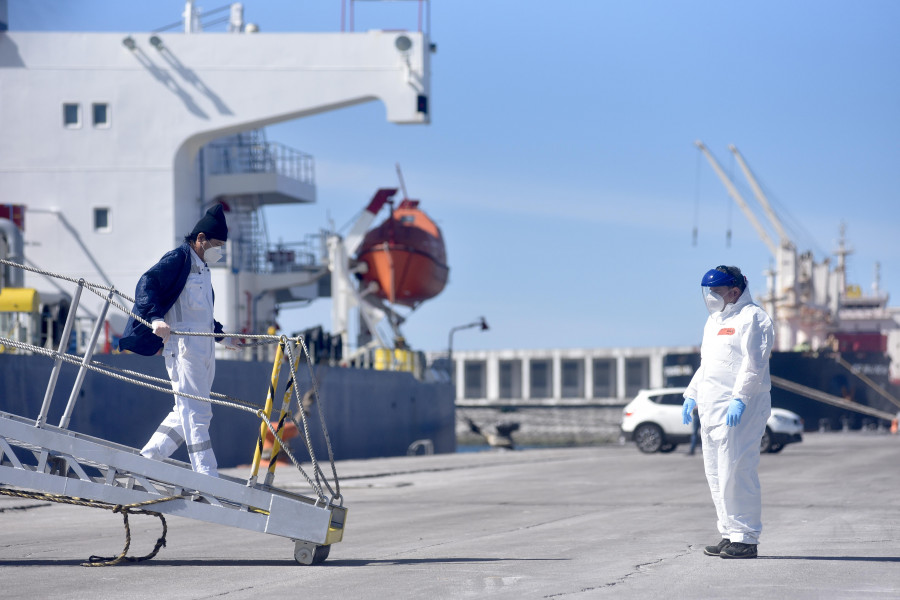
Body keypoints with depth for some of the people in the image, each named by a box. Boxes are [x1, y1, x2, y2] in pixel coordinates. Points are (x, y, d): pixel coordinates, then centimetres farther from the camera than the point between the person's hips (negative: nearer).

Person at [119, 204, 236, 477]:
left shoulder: (202, 267, 22)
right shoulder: (177, 259, -7)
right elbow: (146, 284, -18)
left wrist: (221, 335, 35)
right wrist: (155, 318, -32)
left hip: (204, 349, 10)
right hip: (183, 345, -10)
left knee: (188, 412, 10)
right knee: (195, 412, -11)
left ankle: (146, 458, 16)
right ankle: (207, 477, -13)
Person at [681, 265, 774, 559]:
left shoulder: (751, 318, -7)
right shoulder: (714, 320, 23)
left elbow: (754, 364, -17)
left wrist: (739, 398, -25)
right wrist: (692, 395, 20)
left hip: (740, 408, -10)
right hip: (712, 408, 10)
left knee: (735, 471, -13)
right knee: (715, 473, 10)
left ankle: (746, 538, -10)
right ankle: (729, 534, 16)